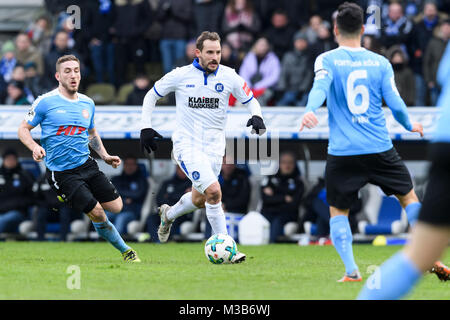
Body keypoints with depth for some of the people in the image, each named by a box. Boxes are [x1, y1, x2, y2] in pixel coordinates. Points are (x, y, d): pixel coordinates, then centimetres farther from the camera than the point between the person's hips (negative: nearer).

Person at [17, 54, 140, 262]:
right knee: (97, 213, -12)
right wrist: (35, 147, -21)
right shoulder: (45, 102, -7)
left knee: (116, 206, -3)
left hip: (86, 165, 6)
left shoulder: (87, 103, 10)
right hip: (61, 173, -6)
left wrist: (105, 156, 13)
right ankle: (124, 250, 10)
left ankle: (69, 199, 20)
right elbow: (23, 129, -2)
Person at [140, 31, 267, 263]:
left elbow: (250, 100, 12)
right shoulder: (181, 75, -4)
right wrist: (146, 127, 1)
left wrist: (257, 117, -10)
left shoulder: (229, 77, 0)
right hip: (187, 145, -4)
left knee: (199, 200, 13)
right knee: (214, 191, -21)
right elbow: (151, 96, 9)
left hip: (214, 147, 4)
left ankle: (168, 214, 47)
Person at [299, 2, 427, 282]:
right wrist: (410, 125, 22)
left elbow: (320, 88, -19)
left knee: (338, 212, 10)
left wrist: (309, 111, -35)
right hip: (380, 149, 1)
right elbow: (395, 103, 3)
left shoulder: (327, 60, 1)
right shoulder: (380, 62, 5)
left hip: (343, 152, -1)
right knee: (409, 196, 17)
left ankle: (351, 270, -6)